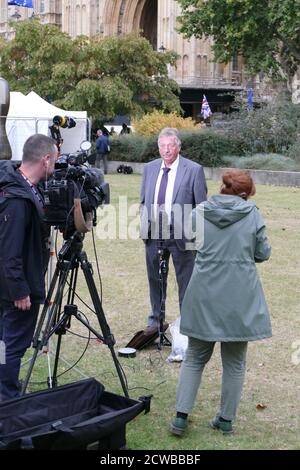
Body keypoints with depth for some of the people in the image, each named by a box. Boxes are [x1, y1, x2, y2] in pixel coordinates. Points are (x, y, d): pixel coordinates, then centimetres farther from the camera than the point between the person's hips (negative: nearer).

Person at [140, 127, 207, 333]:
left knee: (185, 281, 4)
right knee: (155, 279, 15)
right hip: (153, 234, 5)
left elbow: (201, 206, -5)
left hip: (182, 235, -4)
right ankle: (156, 319, 31)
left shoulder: (194, 170, -7)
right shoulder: (150, 168, 8)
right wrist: (144, 225, 8)